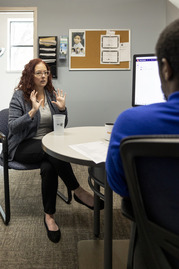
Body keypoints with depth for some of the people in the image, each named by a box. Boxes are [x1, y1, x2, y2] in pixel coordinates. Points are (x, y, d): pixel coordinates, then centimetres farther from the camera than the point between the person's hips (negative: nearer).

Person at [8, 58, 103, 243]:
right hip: (23, 147, -3)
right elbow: (13, 126, -11)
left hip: (47, 145, 4)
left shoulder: (52, 95, 11)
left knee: (48, 168, -32)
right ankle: (78, 192, -25)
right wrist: (33, 111, -23)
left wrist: (62, 109, -6)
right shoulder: (20, 96, -2)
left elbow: (61, 126, 13)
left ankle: (49, 216, -21)